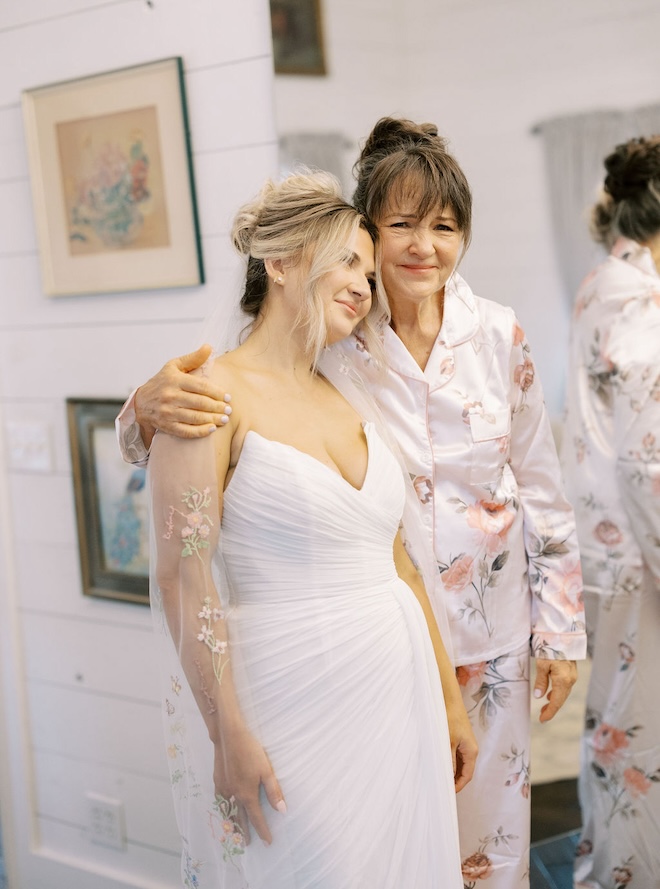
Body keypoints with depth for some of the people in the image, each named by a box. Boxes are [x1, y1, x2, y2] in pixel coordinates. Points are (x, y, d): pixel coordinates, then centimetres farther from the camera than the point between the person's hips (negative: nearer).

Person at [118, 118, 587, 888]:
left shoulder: (499, 335, -4)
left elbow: (541, 488, 3)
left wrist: (561, 629, 5)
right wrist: (153, 405, -37)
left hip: (490, 630, 2)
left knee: (487, 825, 16)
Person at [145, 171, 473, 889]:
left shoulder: (349, 396, 11)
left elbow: (399, 562, 13)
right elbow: (183, 579, -15)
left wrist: (451, 700, 15)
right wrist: (230, 736, -16)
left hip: (398, 689, 7)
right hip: (294, 705, -6)